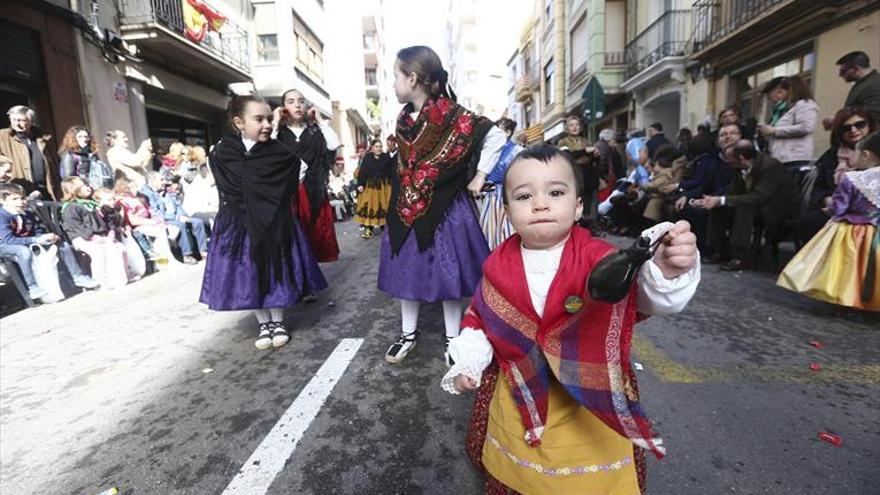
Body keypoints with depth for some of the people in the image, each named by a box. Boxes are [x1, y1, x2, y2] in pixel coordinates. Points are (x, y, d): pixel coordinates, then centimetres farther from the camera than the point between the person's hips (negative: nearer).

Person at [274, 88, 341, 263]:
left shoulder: (315, 130, 11)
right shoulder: (279, 131, 7)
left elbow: (334, 144, -6)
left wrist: (320, 120, 1)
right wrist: (276, 122, -5)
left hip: (313, 192, 2)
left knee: (315, 233, 4)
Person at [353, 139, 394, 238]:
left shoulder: (386, 157, 1)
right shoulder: (367, 158, 0)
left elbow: (391, 173, -1)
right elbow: (362, 172, -2)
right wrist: (360, 184, -10)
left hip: (384, 186, 1)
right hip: (370, 186, 0)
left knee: (383, 206, 7)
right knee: (369, 206, 0)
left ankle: (384, 225, 21)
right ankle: (368, 228, 4)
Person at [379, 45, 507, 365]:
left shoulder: (451, 115, -14)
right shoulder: (404, 119, 7)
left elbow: (496, 136, -13)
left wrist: (480, 176, -10)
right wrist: (402, 201, 12)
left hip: (444, 208, -6)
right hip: (408, 208, 7)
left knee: (447, 273, 4)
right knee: (406, 270, 11)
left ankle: (452, 338, 22)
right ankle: (408, 334, 28)